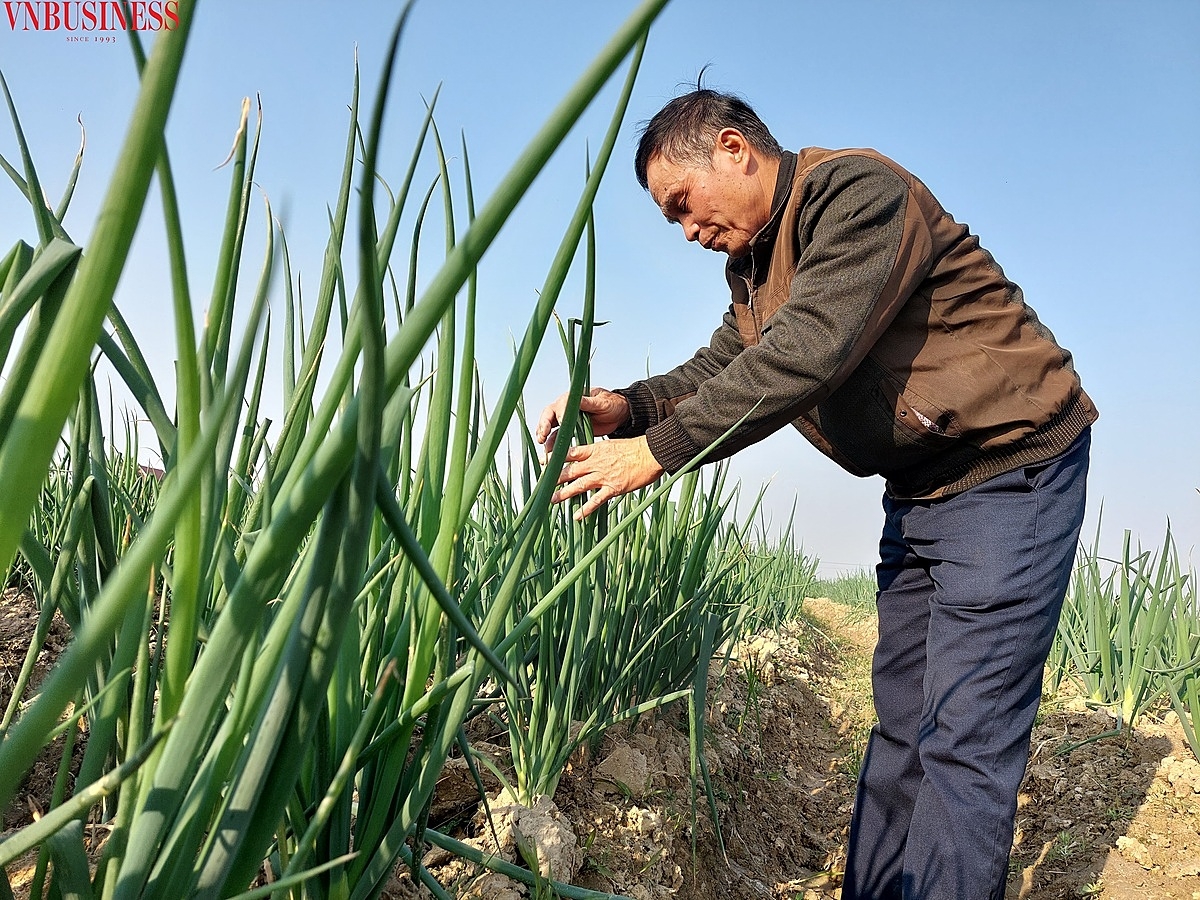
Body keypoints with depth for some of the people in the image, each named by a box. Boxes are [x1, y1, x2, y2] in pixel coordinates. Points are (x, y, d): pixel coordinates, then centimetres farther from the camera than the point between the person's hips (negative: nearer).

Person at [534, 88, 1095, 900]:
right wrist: (627, 405, -12)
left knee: (965, 738, -8)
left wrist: (657, 451, -28)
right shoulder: (754, 263, 10)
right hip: (919, 491, 9)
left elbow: (806, 356, -30)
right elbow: (720, 369, 7)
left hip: (1012, 465, -9)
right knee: (901, 720, 12)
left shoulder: (859, 192, -20)